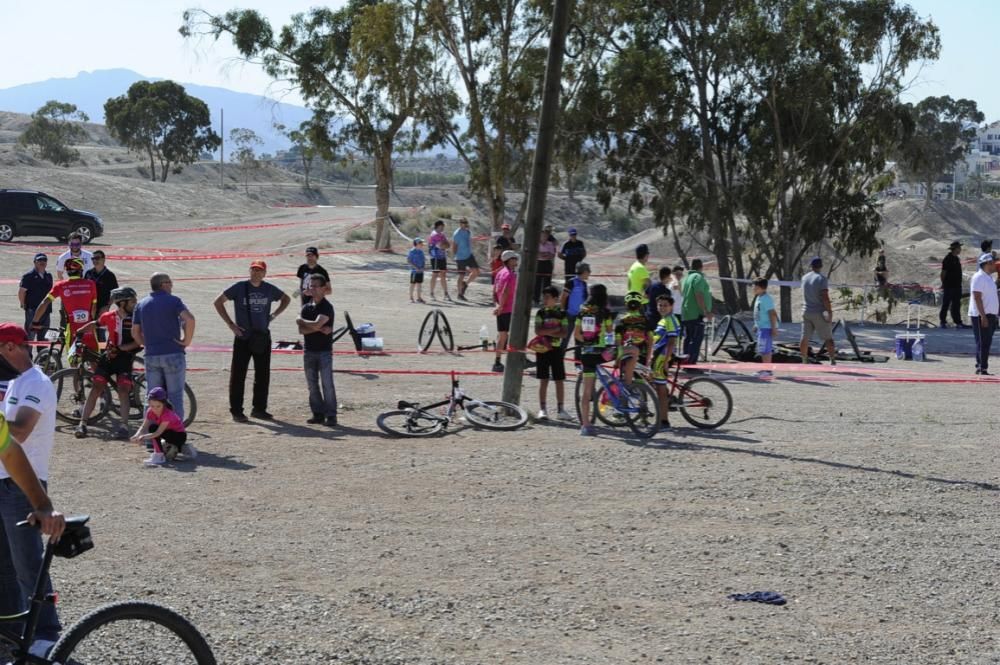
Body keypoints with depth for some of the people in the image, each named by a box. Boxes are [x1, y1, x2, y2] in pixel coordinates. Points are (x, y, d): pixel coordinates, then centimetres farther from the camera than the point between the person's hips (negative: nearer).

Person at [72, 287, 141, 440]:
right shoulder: (109, 317, -4)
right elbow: (94, 324, 17)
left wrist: (120, 348, -23)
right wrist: (77, 333, 15)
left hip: (125, 358, -2)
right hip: (108, 356, 2)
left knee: (123, 390, -14)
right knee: (97, 388, -5)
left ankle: (124, 426, -10)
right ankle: (82, 424, -3)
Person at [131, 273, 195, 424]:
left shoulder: (141, 304, 11)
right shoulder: (173, 301, -5)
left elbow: (135, 333, 10)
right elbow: (189, 319, -21)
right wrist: (187, 340, -11)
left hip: (151, 356, 4)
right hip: (173, 354, -4)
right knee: (175, 395, 2)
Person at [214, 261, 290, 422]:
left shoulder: (269, 289, 4)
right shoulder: (239, 287, -5)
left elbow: (286, 298, 22)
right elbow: (218, 302, -2)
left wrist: (274, 315, 9)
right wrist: (230, 324, -7)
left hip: (263, 338, 4)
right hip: (243, 337, -4)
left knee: (263, 375, 8)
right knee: (238, 375, -2)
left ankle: (259, 409, 19)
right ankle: (236, 411, 5)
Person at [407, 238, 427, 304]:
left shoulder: (421, 251, 9)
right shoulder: (412, 252, -12)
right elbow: (408, 261, -14)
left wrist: (425, 262, -2)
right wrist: (415, 267, -20)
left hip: (421, 271, 7)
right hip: (414, 271, -7)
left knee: (419, 284, 12)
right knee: (412, 284, 3)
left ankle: (419, 298, 20)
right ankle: (411, 298, 12)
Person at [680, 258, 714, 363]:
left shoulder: (686, 278, 18)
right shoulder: (698, 277, -10)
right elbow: (699, 296, -20)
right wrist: (706, 311, -21)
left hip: (686, 314, 9)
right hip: (697, 314, -9)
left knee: (688, 338, 13)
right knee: (697, 339, -11)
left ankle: (686, 357, 15)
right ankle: (690, 360, -18)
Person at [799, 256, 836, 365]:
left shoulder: (804, 278, 8)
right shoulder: (821, 278, -11)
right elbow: (825, 297, -18)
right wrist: (829, 311, -15)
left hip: (806, 311, 5)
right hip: (819, 313, -5)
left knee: (805, 338, 6)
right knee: (828, 338, 1)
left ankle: (804, 360, 9)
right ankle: (833, 360, -2)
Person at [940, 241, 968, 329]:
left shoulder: (957, 259, 13)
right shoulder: (947, 259, -13)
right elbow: (943, 273, -13)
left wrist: (959, 284, 20)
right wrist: (943, 284, -13)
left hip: (957, 286, 8)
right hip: (949, 286, -8)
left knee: (956, 305, 9)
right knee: (945, 305, 0)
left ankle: (958, 322, 11)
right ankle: (943, 322, 7)